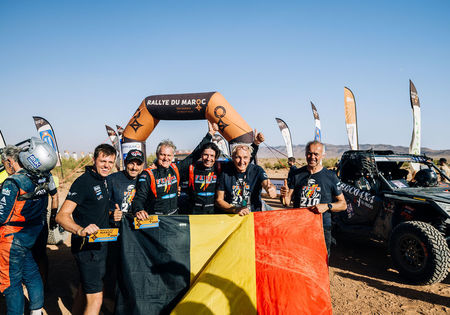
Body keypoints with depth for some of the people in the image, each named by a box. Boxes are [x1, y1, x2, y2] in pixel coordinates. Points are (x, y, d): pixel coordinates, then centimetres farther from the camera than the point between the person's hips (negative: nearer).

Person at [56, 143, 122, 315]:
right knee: (95, 298, -9)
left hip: (100, 244, 9)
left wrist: (113, 214, 4)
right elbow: (61, 216, -25)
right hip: (86, 247, -9)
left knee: (85, 289, 22)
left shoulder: (103, 180, 10)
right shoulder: (83, 182, -18)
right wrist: (80, 230, -44)